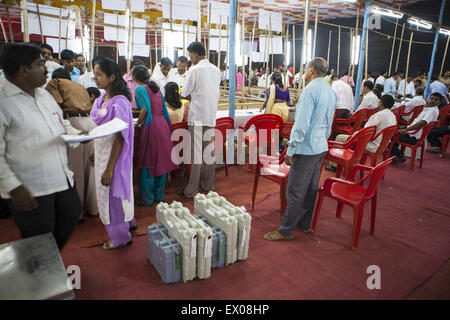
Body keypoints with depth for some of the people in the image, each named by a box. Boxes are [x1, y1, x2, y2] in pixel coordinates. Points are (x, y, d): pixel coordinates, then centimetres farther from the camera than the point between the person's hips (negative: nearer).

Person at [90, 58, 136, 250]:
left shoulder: (119, 103, -21)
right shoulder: (101, 99, 7)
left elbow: (120, 138, -22)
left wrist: (109, 168, -22)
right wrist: (94, 152, 20)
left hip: (114, 155, -9)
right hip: (102, 152, 9)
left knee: (112, 193, 4)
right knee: (106, 192, 21)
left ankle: (120, 237, 24)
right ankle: (128, 222, 41)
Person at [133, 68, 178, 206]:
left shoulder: (140, 89, -5)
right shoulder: (156, 88, 16)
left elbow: (145, 110, -15)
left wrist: (138, 122, 0)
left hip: (151, 126, -7)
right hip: (163, 124, 7)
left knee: (149, 163, 1)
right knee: (161, 161, 12)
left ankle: (147, 198, 10)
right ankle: (159, 195, 22)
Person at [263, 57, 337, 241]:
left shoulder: (310, 90, -16)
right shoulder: (332, 92, 12)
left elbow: (301, 123, -22)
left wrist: (290, 150, -18)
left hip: (306, 148, -9)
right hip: (321, 147, 9)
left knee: (295, 191, -1)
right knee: (311, 188, 17)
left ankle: (286, 231, 9)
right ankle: (305, 224, 31)